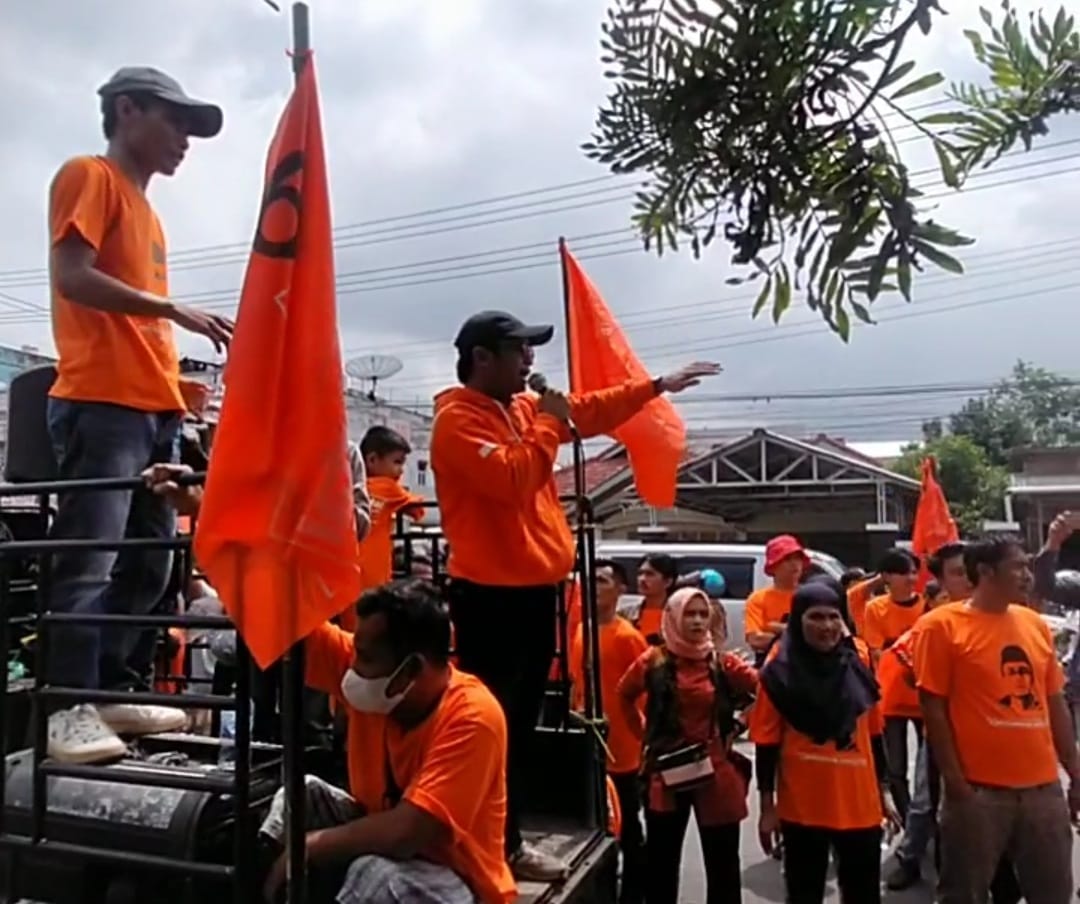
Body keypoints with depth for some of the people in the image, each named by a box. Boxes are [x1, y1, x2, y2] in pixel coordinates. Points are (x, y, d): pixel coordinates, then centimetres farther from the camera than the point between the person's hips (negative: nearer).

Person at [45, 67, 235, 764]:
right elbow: (71, 277, -12)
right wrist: (174, 309, -15)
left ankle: (110, 693, 17)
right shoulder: (90, 176, 3)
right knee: (87, 561, -10)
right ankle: (70, 709, -4)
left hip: (155, 409, 9)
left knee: (148, 564, 8)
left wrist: (175, 378, 13)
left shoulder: (145, 209, 26)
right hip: (103, 404, -9)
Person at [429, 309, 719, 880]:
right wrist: (546, 424, -13)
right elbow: (510, 479, -26)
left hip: (535, 588, 9)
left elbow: (593, 411, 22)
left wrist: (658, 387, 22)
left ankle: (508, 843, 29)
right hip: (490, 595, -9)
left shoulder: (523, 406, 12)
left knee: (521, 725, 16)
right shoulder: (457, 420, -13)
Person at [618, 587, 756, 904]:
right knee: (661, 863, 13)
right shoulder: (654, 661, -3)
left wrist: (733, 724, 0)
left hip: (717, 773, 0)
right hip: (666, 774, 0)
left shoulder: (723, 663, -3)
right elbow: (624, 696, 13)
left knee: (723, 863, 11)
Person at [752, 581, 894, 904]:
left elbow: (874, 732, 9)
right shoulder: (780, 672, -9)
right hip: (802, 808, -3)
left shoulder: (858, 664, 1)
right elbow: (767, 744, -7)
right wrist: (768, 806, -7)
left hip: (860, 805, 3)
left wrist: (883, 790, 11)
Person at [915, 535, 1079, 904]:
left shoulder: (1035, 624, 9)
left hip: (1044, 788, 6)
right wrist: (955, 784, -12)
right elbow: (933, 709, -10)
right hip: (978, 790, -5)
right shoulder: (942, 625, -9)